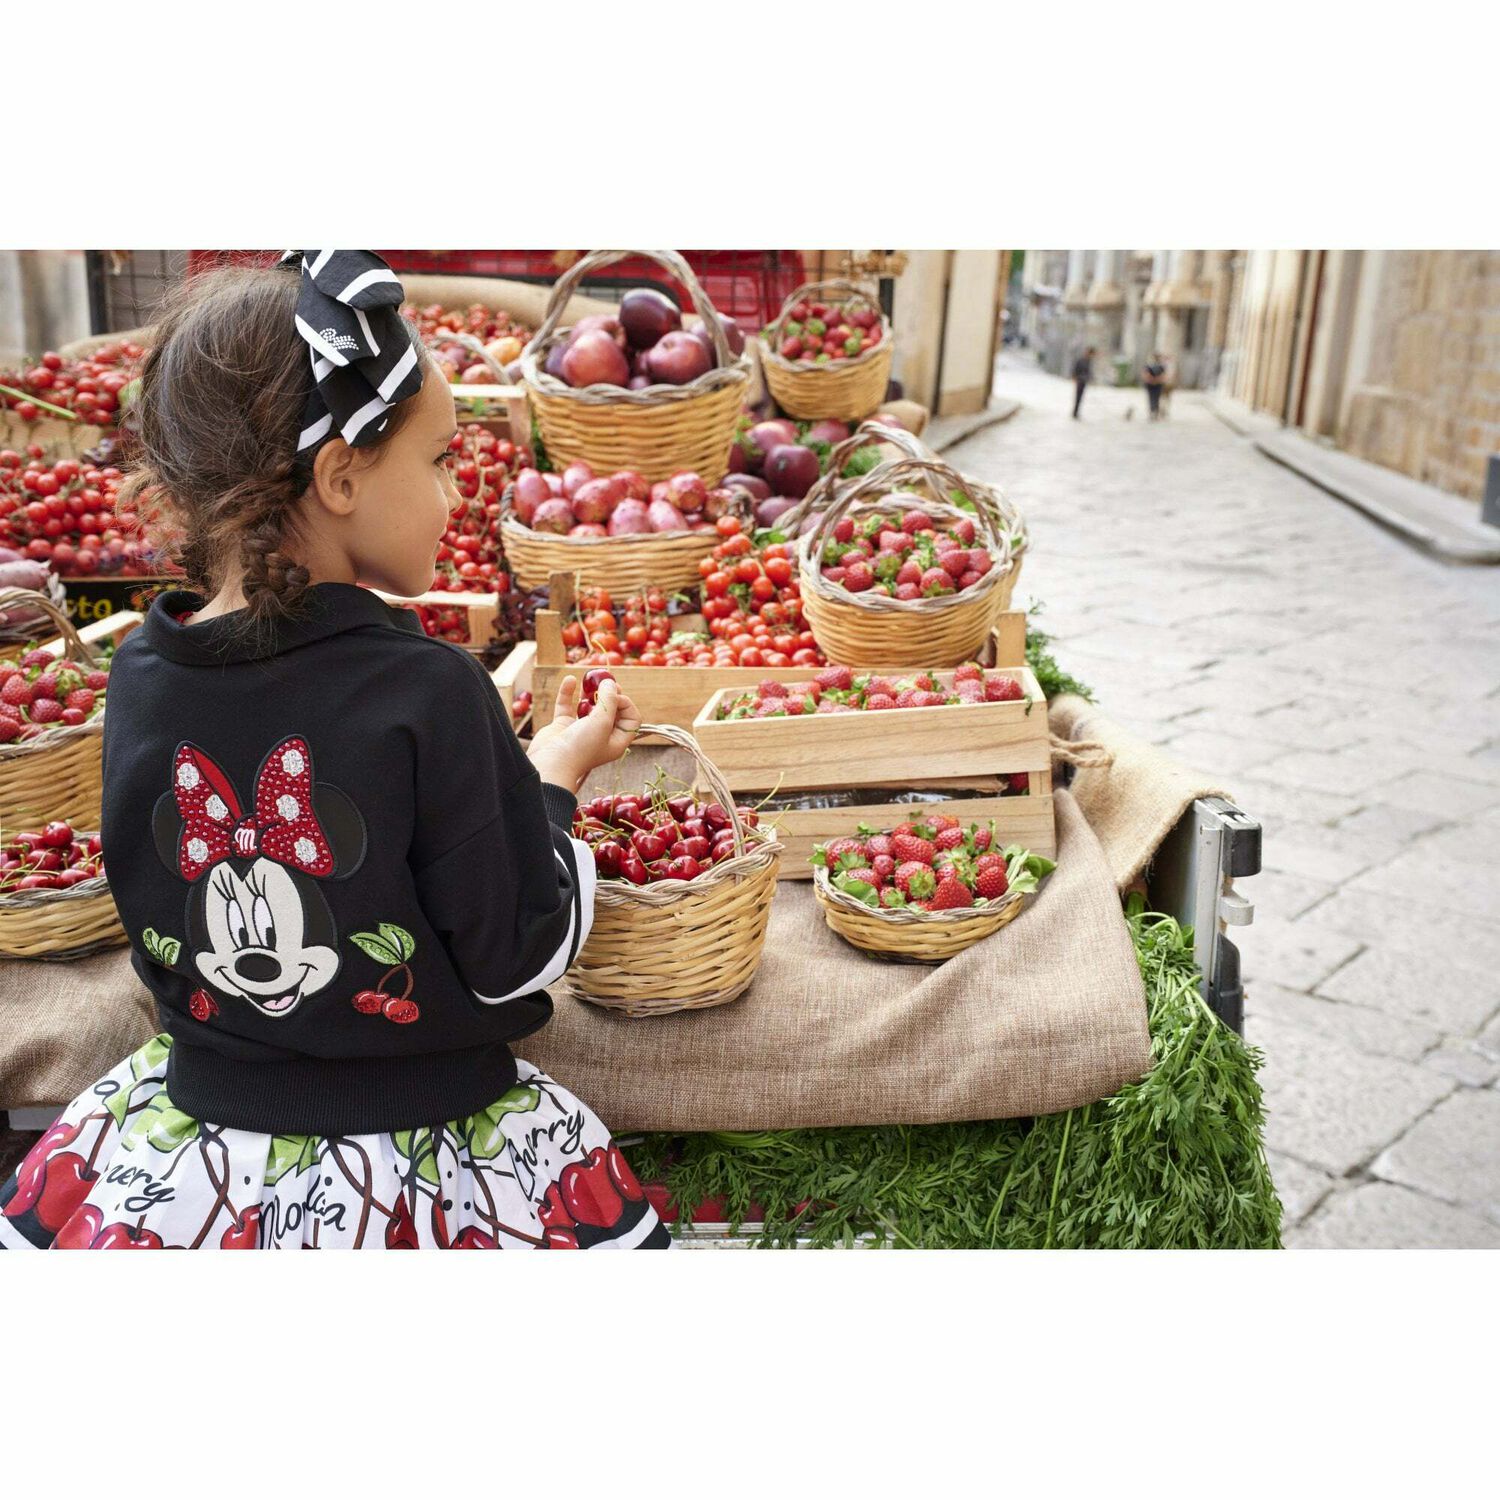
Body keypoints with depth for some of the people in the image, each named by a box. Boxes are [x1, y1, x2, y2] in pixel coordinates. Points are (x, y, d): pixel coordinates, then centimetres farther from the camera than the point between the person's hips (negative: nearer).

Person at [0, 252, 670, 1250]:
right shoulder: (431, 694, -23)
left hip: (191, 1142, 5)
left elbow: (164, 919, 8)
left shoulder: (138, 679, -8)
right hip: (410, 1167, -4)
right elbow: (518, 961, -14)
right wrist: (557, 778, 0)